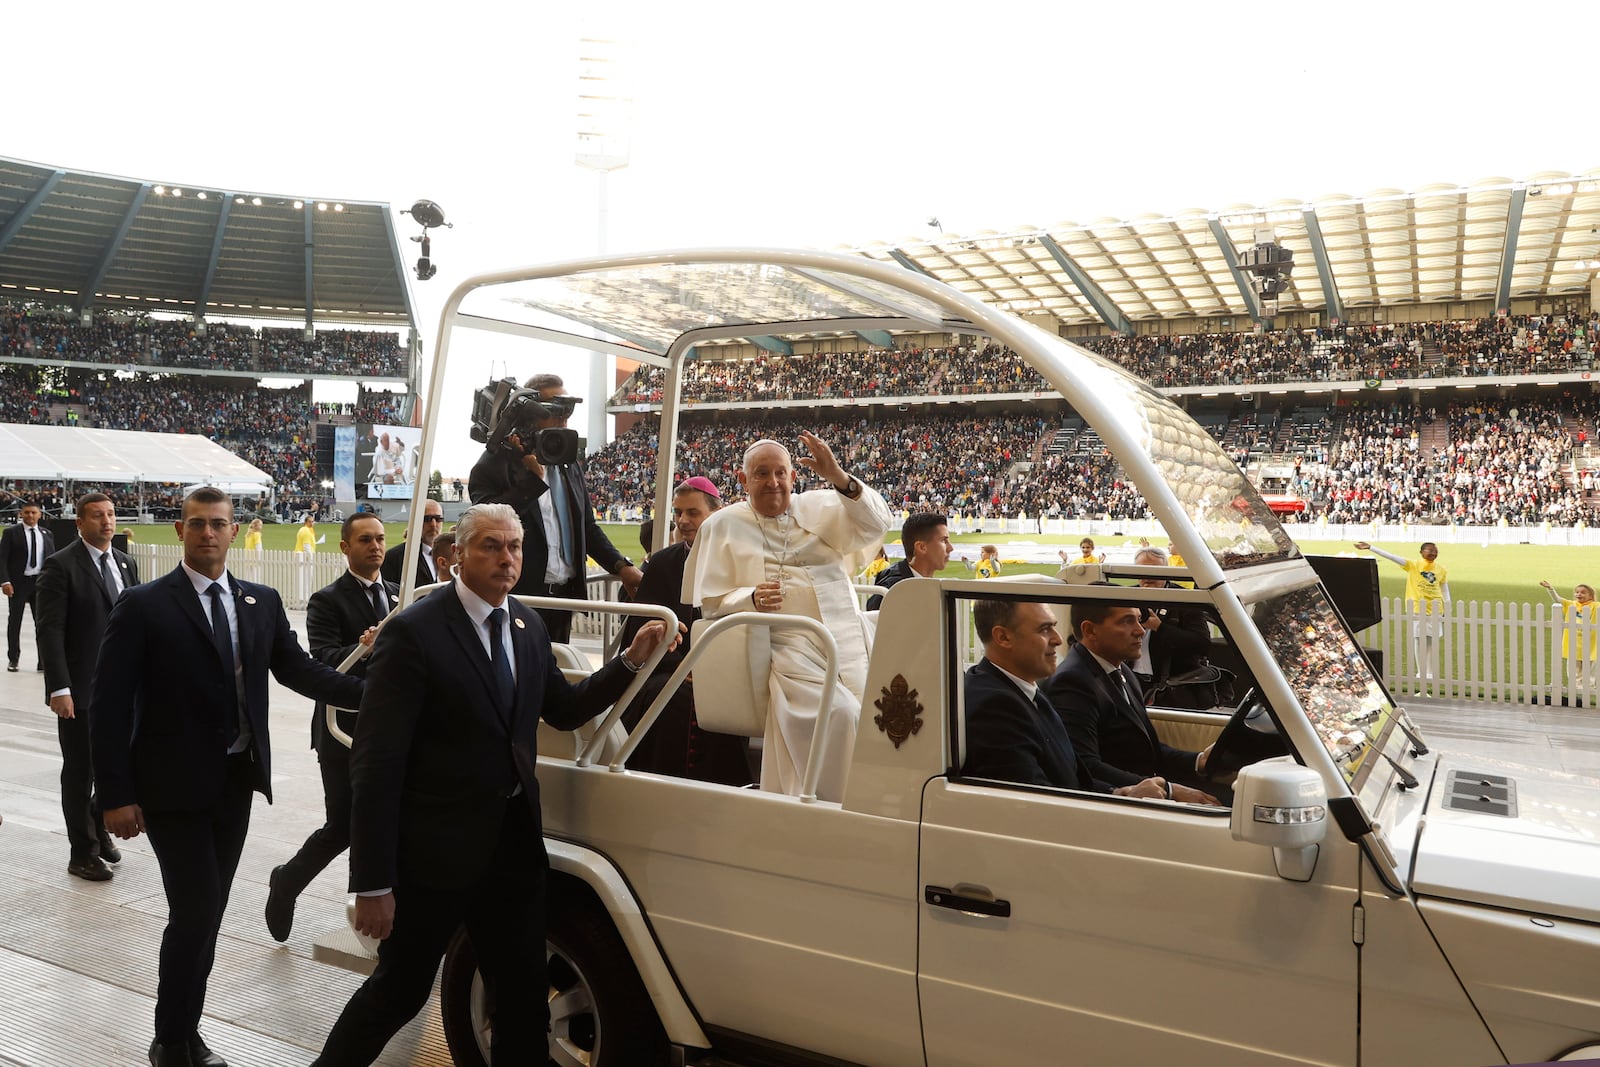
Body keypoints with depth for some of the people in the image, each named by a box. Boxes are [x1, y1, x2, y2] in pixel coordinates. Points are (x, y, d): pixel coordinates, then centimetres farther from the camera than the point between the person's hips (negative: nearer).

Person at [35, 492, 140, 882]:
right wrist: (59, 688, -19)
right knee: (80, 772, 7)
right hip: (80, 690, -5)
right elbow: (50, 631, -14)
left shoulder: (126, 564, 10)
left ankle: (98, 825, 36)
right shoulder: (61, 566, -9)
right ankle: (83, 853, 21)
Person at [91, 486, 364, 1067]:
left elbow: (299, 670, 5)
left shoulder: (262, 602, 5)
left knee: (208, 911, 15)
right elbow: (110, 706, -9)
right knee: (195, 911, -4)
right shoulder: (143, 605, -8)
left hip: (236, 781, 5)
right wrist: (116, 795, -13)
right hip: (173, 785, -5)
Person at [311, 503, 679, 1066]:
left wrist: (631, 659, 2)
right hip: (435, 850, -6)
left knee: (524, 997, 16)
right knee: (400, 990, 12)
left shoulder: (528, 627, 5)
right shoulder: (414, 632, -16)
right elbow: (376, 764, -18)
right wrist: (373, 883, -19)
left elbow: (564, 709, 16)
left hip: (514, 845, 6)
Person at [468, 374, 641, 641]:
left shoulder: (571, 465, 15)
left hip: (565, 595, 6)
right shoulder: (498, 461, -5)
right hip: (520, 596, -6)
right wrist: (534, 477, -19)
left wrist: (621, 566, 6)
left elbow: (587, 527, 19)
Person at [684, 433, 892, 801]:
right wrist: (751, 599, -15)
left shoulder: (820, 507, 16)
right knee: (841, 713, -27)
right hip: (789, 649, -3)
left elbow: (876, 523, 0)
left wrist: (837, 477, -15)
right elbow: (710, 601, 6)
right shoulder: (723, 526, 11)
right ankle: (838, 800, -9)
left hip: (848, 642, 4)